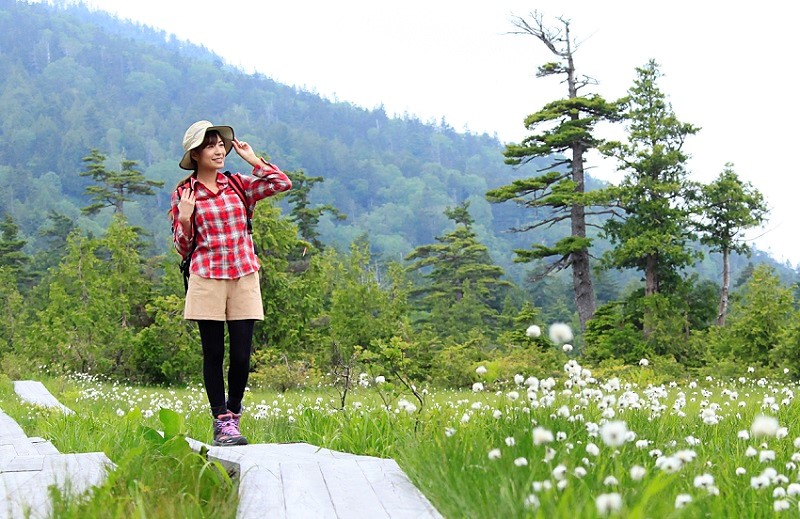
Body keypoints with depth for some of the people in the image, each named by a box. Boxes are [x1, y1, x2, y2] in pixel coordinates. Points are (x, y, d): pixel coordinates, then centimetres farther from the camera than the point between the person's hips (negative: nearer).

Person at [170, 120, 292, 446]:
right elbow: (183, 248, 6)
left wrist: (252, 159, 3)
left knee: (241, 355, -1)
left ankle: (233, 416, 19)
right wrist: (184, 217, -11)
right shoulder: (183, 194, 5)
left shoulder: (238, 185, 10)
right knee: (214, 354, 1)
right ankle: (221, 423, 8)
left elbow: (283, 183, 1)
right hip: (207, 280, -2)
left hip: (244, 278, 2)